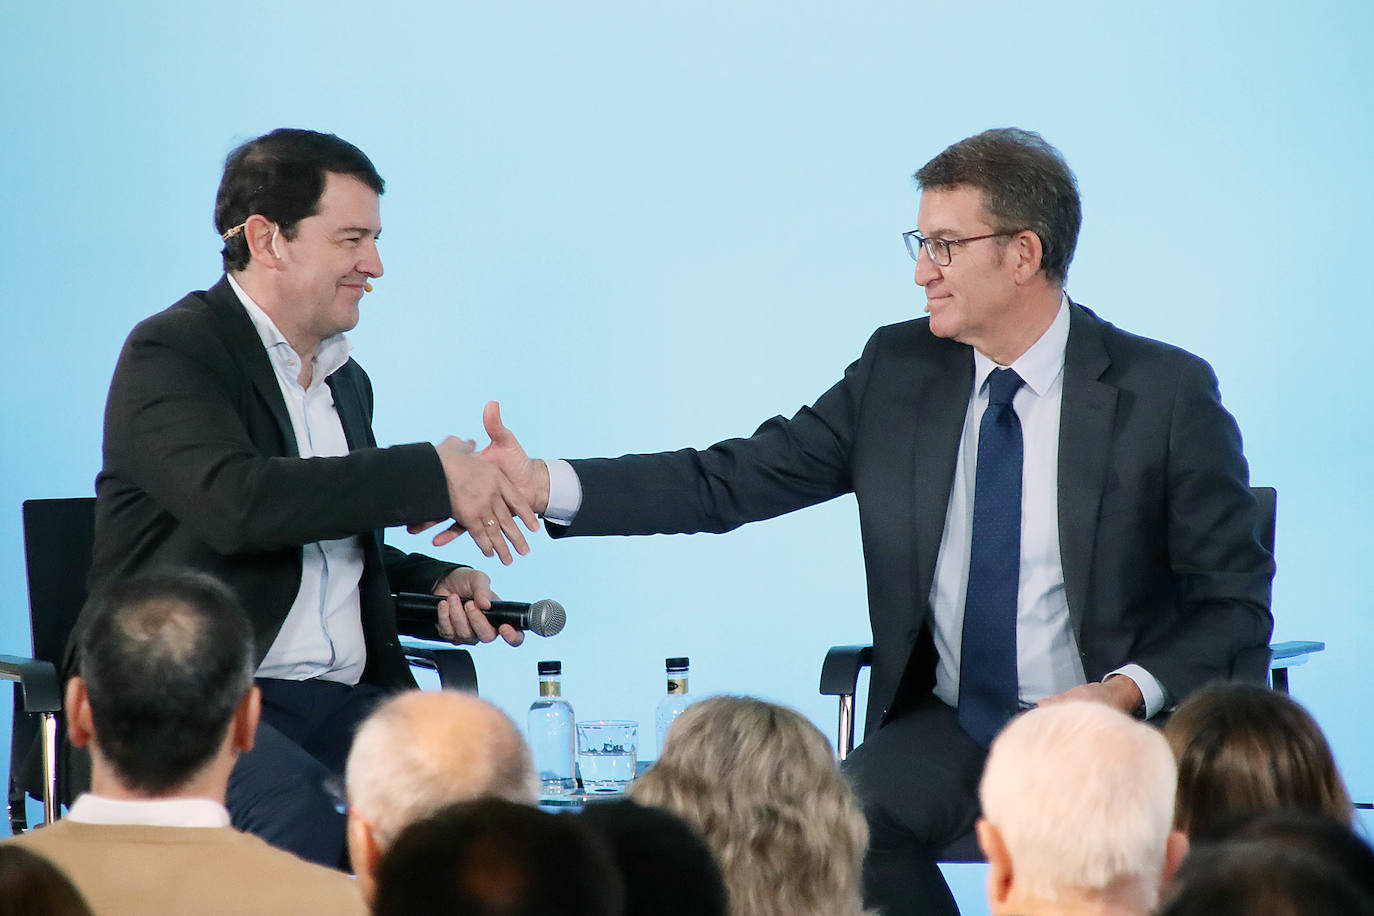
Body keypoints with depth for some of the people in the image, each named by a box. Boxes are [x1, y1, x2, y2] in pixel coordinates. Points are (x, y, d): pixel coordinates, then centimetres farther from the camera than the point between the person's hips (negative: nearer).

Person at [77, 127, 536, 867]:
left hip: (340, 697, 7)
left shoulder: (346, 380, 21)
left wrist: (436, 582, 9)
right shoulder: (172, 353, -5)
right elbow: (234, 502, -24)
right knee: (291, 799, -37)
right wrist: (432, 476, -21)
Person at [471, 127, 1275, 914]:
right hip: (948, 727, 3)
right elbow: (734, 480, 2)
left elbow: (1237, 599, -1)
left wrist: (1134, 689, -19)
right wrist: (544, 485, -9)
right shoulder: (898, 370, 5)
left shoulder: (1166, 393, -5)